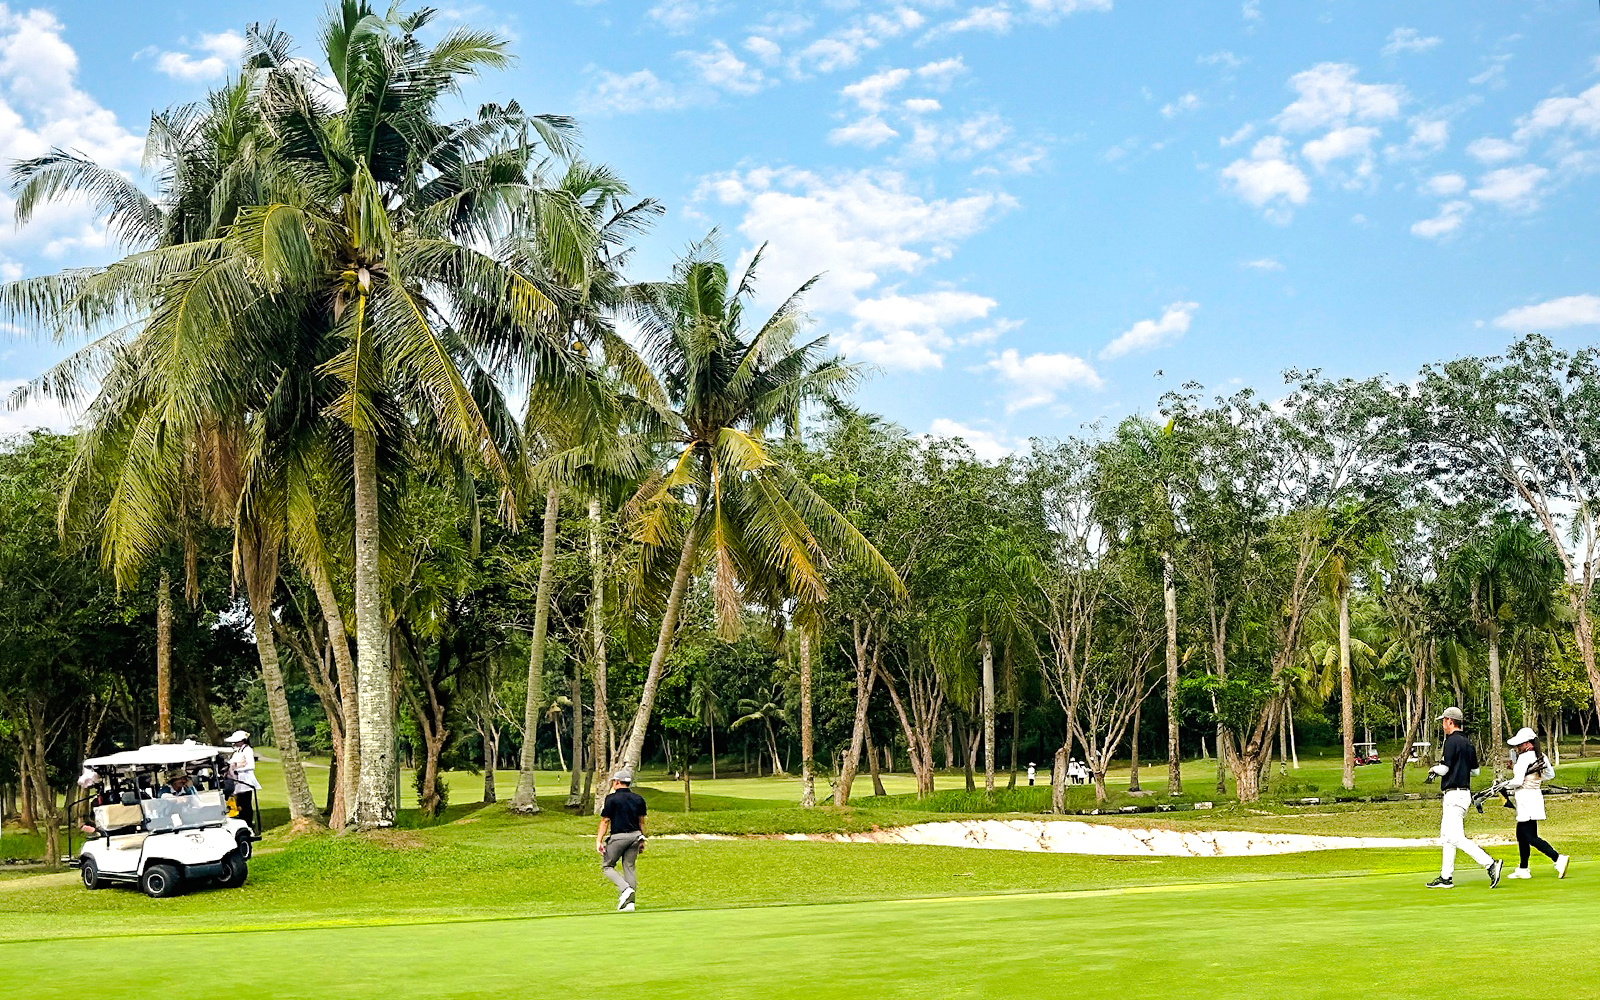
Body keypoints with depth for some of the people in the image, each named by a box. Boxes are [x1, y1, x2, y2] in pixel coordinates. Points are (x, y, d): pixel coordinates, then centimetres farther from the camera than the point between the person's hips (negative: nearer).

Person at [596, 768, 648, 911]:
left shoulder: (612, 798, -7)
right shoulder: (638, 799, 9)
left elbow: (605, 821, -8)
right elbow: (641, 821, 13)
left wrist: (599, 840, -6)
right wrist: (642, 840, 20)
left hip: (618, 837, -5)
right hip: (635, 836, 5)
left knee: (606, 866, 8)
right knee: (629, 867, 12)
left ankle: (625, 889, -13)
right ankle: (629, 902, 6)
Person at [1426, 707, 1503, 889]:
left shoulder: (1452, 741, -14)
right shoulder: (1467, 743, 14)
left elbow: (1444, 769, -17)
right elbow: (1475, 770, 20)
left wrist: (1434, 768, 3)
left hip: (1454, 795, -10)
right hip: (1463, 793, 10)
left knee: (1456, 838, -15)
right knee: (1446, 837, 14)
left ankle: (1490, 864, -21)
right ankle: (1446, 878, 15)